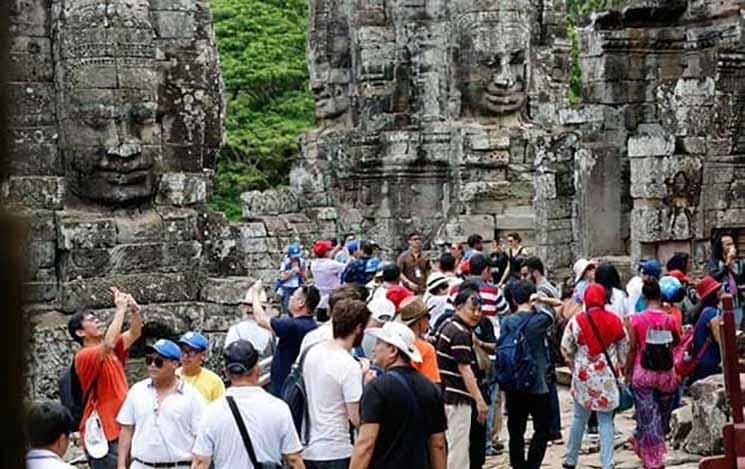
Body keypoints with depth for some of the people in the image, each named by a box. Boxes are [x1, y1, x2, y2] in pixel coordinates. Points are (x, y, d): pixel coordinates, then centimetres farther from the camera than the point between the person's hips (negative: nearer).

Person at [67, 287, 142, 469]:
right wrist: (121, 308, -22)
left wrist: (134, 309, -11)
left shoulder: (112, 351, 12)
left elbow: (135, 333, 8)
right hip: (101, 433, -8)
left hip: (120, 429, 8)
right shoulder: (84, 356, -12)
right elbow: (109, 343, -29)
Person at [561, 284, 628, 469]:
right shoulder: (614, 320, -4)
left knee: (580, 417, 14)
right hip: (607, 376, 0)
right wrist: (619, 365, 21)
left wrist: (574, 364, 17)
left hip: (583, 375, 0)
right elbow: (624, 347, 7)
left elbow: (566, 348, -1)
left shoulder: (577, 321, -9)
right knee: (606, 420, 5)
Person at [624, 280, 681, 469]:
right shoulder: (669, 320, -5)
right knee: (663, 414, 17)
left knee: (646, 417, 4)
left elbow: (632, 349, -6)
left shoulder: (637, 319, -9)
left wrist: (627, 373, 3)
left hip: (643, 372, -1)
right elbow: (676, 341, 12)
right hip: (666, 372, 1)